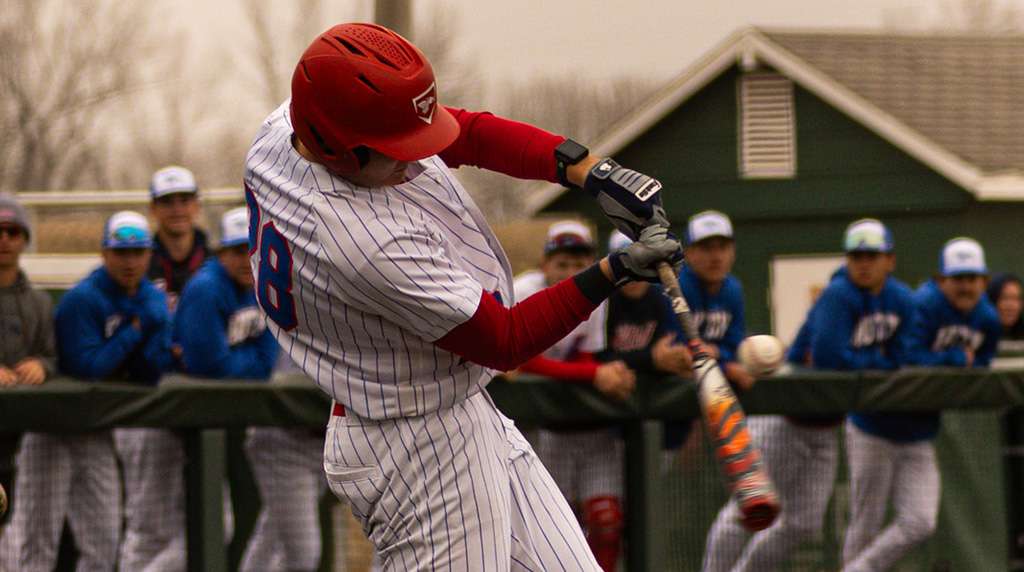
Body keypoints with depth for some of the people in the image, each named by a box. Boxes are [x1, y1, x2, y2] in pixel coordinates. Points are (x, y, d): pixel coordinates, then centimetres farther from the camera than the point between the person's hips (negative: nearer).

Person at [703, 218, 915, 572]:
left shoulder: (901, 301, 1)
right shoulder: (839, 295, -21)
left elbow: (895, 361, -1)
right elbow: (830, 357, -30)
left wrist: (852, 361, -14)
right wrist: (870, 360, -12)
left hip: (823, 428, 7)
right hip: (783, 417, -7)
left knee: (804, 524, 11)